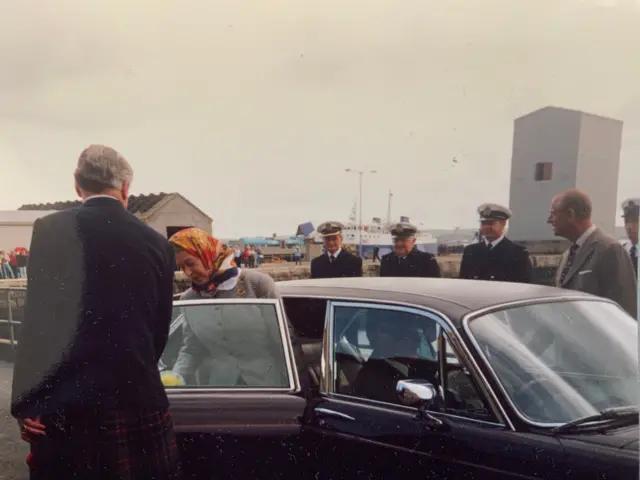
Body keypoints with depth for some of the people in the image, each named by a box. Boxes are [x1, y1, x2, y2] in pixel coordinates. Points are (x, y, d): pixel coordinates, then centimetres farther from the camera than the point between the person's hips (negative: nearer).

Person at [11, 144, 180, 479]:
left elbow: (36, 318, -5)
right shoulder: (155, 242, 3)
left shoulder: (50, 229, -2)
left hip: (61, 404, -1)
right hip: (137, 400, 1)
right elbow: (160, 328, 9)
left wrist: (26, 402, -1)